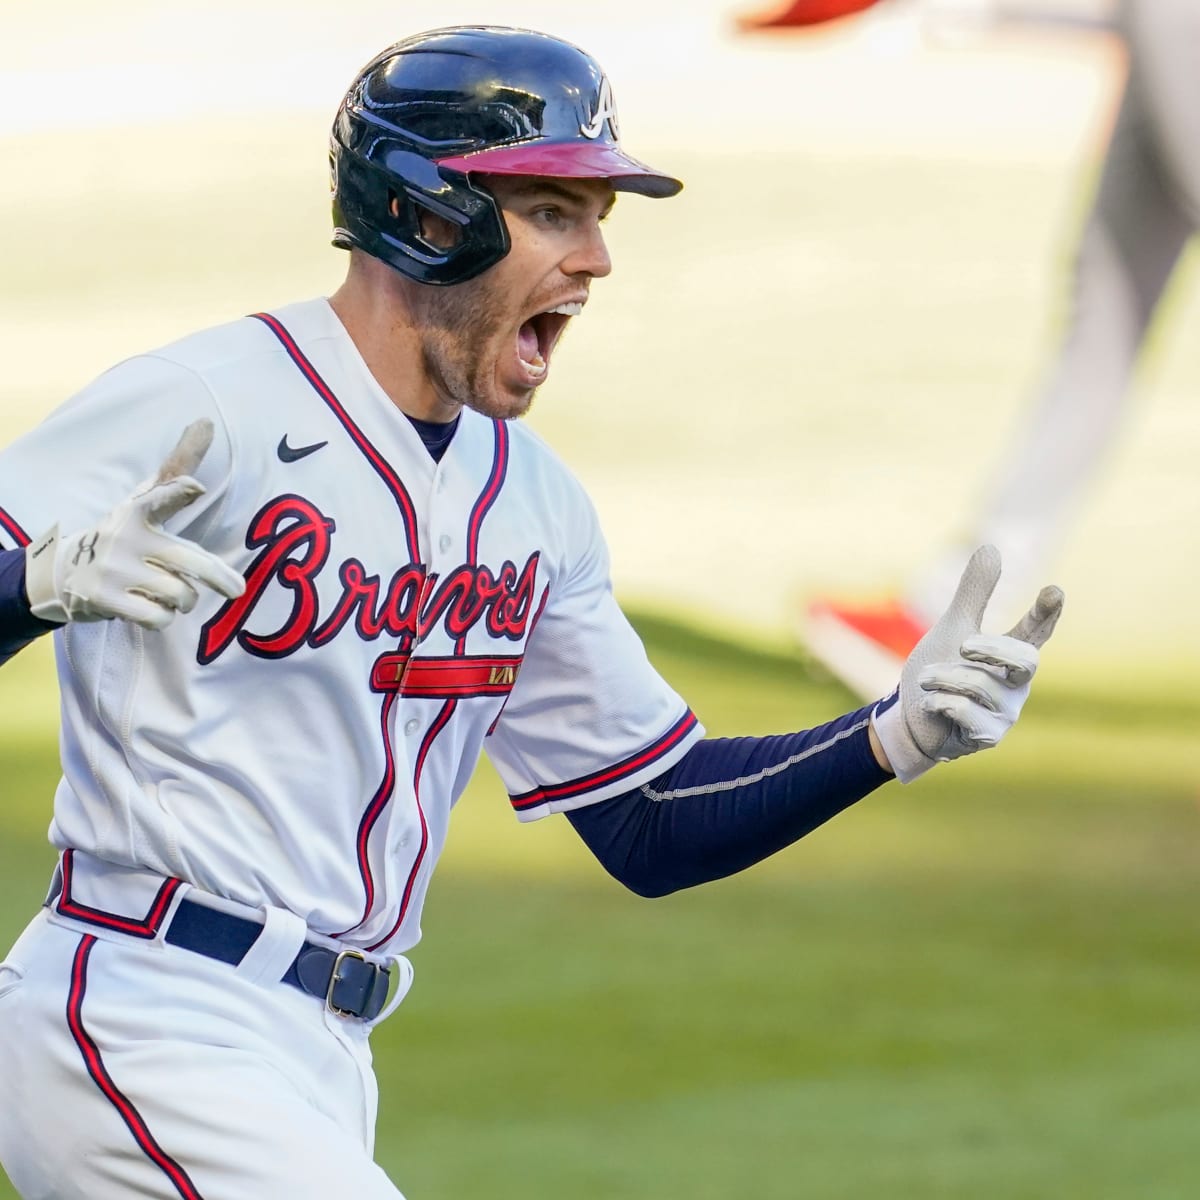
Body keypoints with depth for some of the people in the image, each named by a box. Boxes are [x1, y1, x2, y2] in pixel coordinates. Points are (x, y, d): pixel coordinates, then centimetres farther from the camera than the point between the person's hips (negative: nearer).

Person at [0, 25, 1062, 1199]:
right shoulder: (199, 407, -11)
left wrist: (896, 735, 4)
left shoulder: (532, 501, 13)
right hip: (146, 1021, -8)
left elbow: (651, 825, 17)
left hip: (327, 1062, 8)